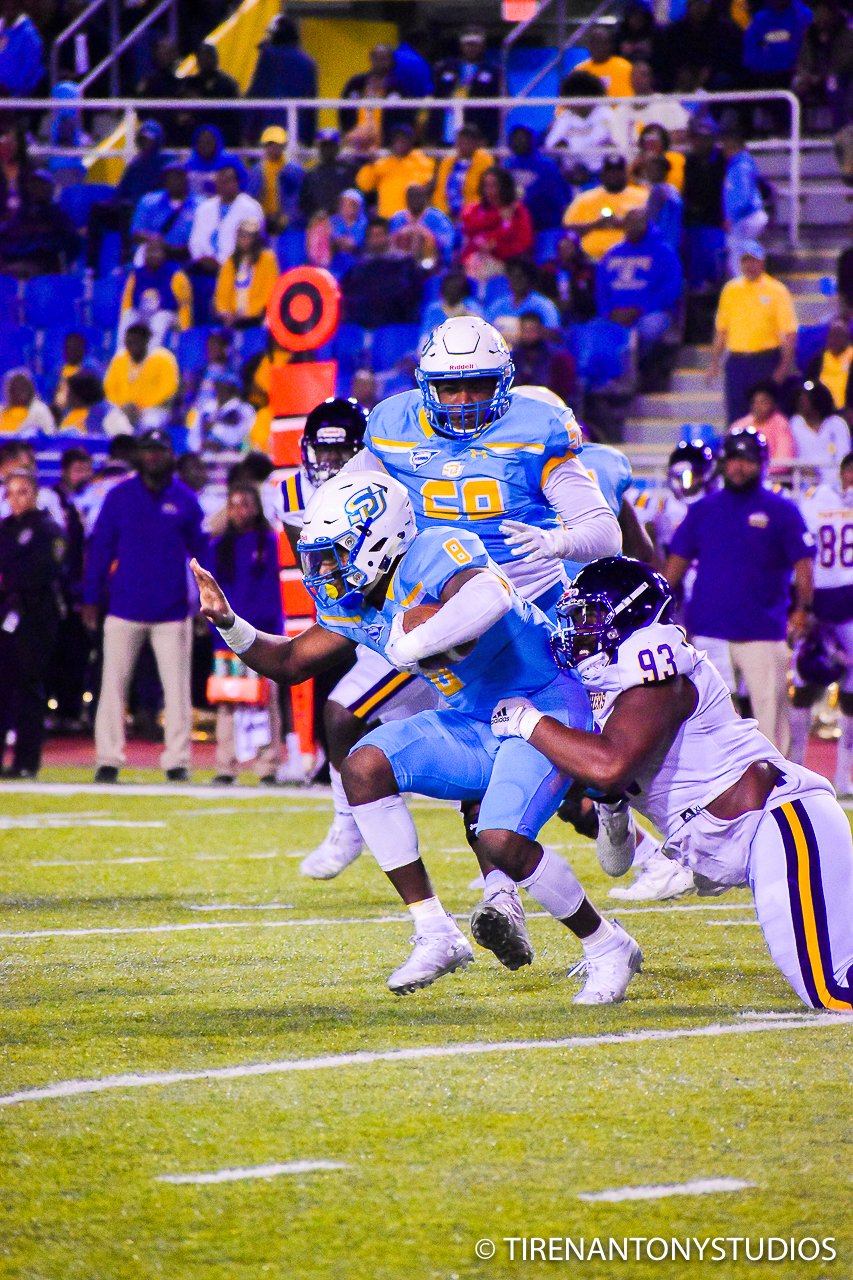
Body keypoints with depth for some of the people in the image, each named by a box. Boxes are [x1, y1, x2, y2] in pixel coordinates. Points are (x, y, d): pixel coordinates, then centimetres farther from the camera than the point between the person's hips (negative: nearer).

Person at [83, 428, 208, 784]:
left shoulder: (185, 500, 3)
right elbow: (99, 548, 4)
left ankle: (177, 761, 5)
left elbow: (201, 551, 8)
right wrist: (91, 600, -1)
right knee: (113, 685, 1)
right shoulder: (119, 497, 2)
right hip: (124, 608, 0)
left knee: (177, 688, 0)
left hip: (172, 610, 0)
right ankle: (108, 759, 5)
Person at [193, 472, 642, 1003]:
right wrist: (227, 621, 2)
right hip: (476, 722, 9)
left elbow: (492, 597, -48)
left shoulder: (432, 555, -25)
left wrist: (412, 644, -39)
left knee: (502, 843, -26)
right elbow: (291, 662, 17)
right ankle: (436, 935, -3)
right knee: (365, 765, -8)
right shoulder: (355, 604, 3)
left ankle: (609, 948, -1)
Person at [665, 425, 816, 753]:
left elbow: (803, 565, 1)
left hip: (764, 633, -2)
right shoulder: (703, 510, 11)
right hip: (709, 633, 2)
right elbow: (676, 563, 13)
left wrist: (802, 609, -11)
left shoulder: (781, 511, 3)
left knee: (769, 707, -3)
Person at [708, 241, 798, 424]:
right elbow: (721, 329, 15)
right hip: (736, 359, 3)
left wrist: (785, 365, -14)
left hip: (765, 361, -3)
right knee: (735, 415, 2)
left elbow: (789, 333, -6)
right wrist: (714, 361, 10)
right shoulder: (730, 290, 9)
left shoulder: (776, 291, -3)